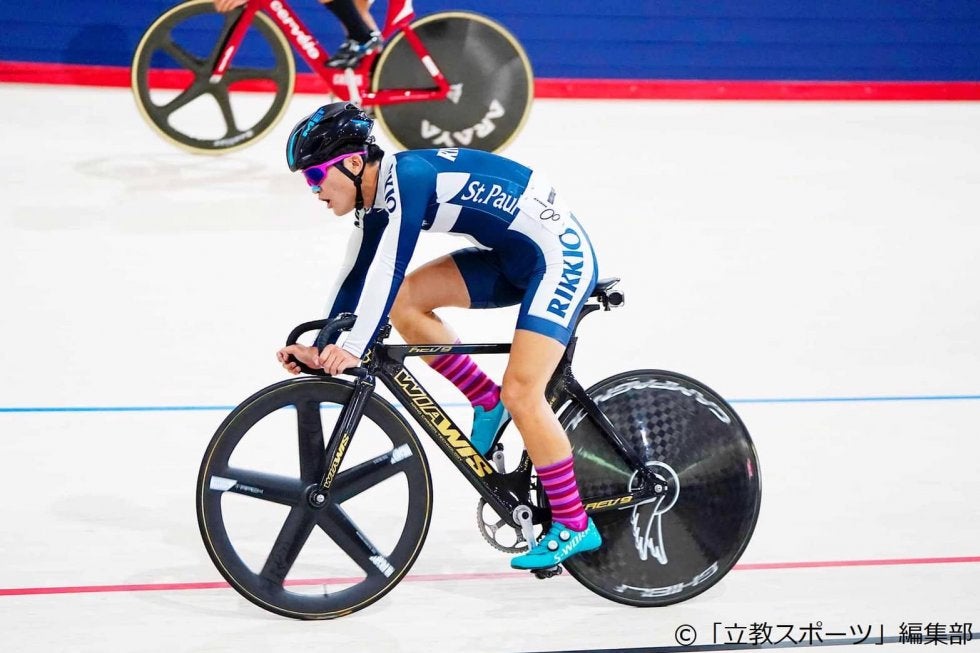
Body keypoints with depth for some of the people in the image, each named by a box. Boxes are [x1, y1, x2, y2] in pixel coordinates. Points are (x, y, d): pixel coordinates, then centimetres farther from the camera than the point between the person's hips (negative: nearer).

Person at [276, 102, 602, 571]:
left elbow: (389, 269, -31)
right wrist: (320, 349, 3)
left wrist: (354, 349, -35)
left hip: (561, 255, -9)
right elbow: (357, 279, 10)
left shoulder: (406, 177, -22)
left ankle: (574, 526, -5)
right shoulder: (377, 202, 6)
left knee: (521, 392, -16)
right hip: (513, 259, 9)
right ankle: (488, 403, 9)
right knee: (405, 302, -1)